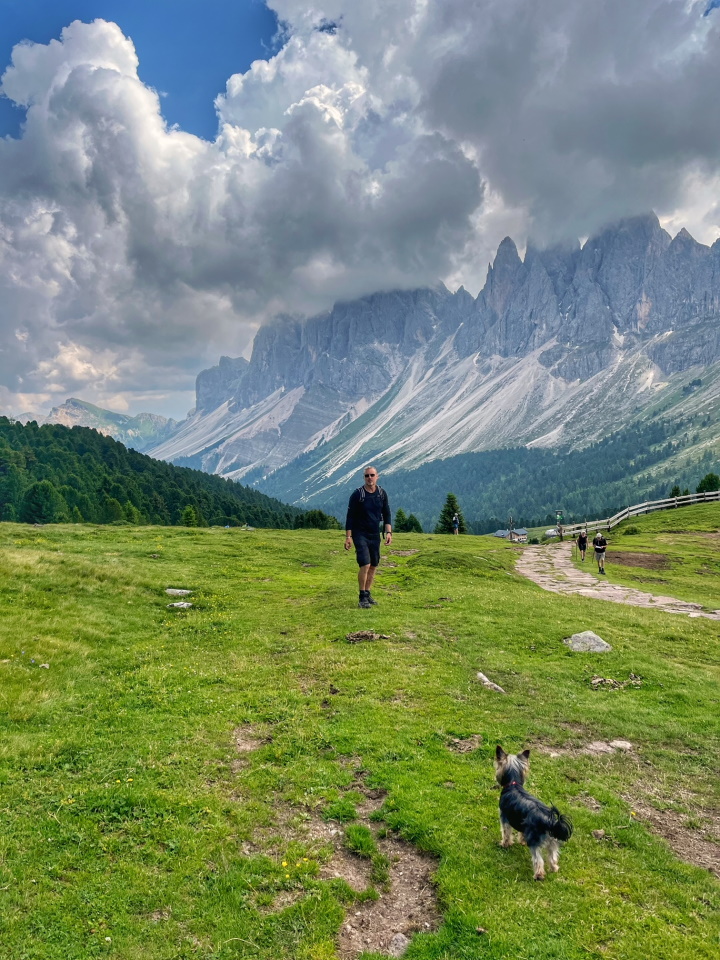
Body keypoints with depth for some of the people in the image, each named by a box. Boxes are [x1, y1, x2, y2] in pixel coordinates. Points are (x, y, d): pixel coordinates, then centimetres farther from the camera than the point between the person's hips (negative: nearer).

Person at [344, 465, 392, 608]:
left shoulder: (382, 493, 4)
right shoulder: (357, 494, -9)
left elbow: (386, 514, 10)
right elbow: (350, 516, -7)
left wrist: (389, 532, 0)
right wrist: (348, 537, -11)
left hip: (375, 534, 5)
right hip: (360, 534, -5)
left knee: (374, 566, 7)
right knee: (365, 565, -15)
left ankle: (367, 593, 22)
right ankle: (362, 597, -3)